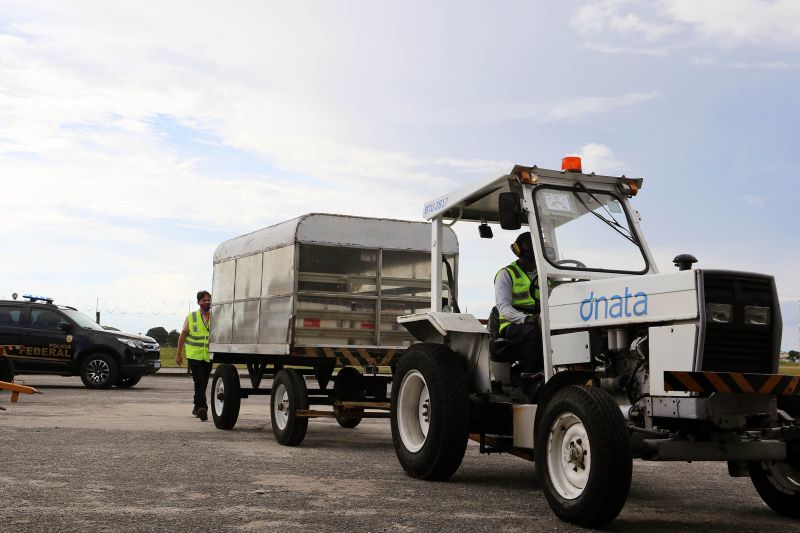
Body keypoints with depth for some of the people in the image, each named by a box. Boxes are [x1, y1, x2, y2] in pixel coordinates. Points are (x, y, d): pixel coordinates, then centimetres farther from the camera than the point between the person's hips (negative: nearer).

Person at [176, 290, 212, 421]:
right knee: (199, 382, -13)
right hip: (194, 355, -2)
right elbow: (183, 335, 7)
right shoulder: (191, 317, 3)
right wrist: (178, 354, 6)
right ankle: (202, 408, -18)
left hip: (209, 356, 3)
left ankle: (197, 407, 28)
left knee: (203, 384, 12)